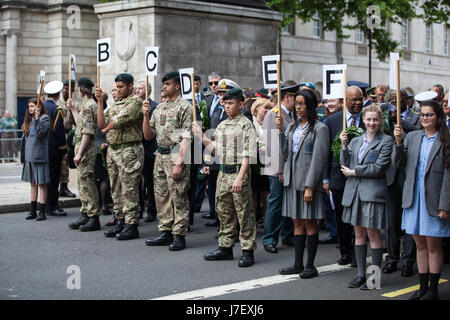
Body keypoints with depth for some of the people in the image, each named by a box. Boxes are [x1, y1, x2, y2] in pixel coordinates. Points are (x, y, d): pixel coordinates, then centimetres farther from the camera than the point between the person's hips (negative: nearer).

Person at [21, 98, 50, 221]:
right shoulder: (29, 120, 16)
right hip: (29, 156, 8)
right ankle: (33, 210, 17)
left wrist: (37, 118, -23)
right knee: (33, 183, 12)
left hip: (39, 156, -8)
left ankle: (42, 212, 0)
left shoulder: (44, 118, -8)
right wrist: (26, 155, 14)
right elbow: (27, 137, 18)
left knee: (41, 183, -4)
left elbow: (40, 133, -21)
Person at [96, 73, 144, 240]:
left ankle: (131, 226, -3)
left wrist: (107, 128, -3)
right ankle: (120, 222, 20)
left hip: (129, 150, -8)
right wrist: (100, 101, 2)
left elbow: (121, 119, -19)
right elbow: (102, 123, 8)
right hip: (112, 150, 8)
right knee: (116, 189, 12)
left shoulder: (135, 101, -7)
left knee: (129, 190, -7)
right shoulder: (115, 104, 19)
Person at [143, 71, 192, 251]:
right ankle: (165, 233, 19)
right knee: (161, 196, 10)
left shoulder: (184, 107, -5)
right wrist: (146, 116, 2)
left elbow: (186, 138, -12)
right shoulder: (159, 108, 17)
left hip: (175, 155, -8)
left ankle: (179, 236, -1)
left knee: (179, 197, -5)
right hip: (160, 155, 8)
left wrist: (179, 163, -19)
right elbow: (148, 136, 17)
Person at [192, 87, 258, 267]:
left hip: (239, 173, -8)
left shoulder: (246, 125, -9)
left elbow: (248, 155, -15)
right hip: (223, 173, 8)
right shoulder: (222, 125, 15)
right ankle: (225, 248, 24)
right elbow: (215, 149, 20)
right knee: (224, 212, 13)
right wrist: (201, 136, 10)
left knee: (244, 213, -3)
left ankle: (248, 251, 3)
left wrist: (240, 178, -21)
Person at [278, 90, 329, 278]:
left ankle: (310, 266, 7)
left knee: (309, 223, 0)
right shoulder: (292, 127, 13)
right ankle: (298, 264, 17)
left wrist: (310, 186, -17)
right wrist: (279, 130, -1)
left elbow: (318, 160, -12)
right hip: (292, 180, 6)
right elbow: (285, 153, 9)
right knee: (297, 223, 11)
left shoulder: (319, 129, -7)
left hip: (308, 181, -6)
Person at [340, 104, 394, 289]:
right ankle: (360, 274, 16)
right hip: (354, 191, 5)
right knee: (359, 233, 9)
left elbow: (378, 168, -12)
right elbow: (345, 165, 9)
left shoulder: (386, 141, -3)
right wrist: (344, 145, -3)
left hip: (373, 192, -5)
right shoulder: (355, 141, 14)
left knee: (373, 234, -2)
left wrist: (353, 172, -7)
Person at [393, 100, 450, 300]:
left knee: (433, 246, 3)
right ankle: (423, 287, 20)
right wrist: (398, 142, -12)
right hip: (414, 199, 4)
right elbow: (398, 163, 3)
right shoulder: (412, 137, 7)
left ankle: (433, 290, 12)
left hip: (433, 201, -4)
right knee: (420, 246, 11)